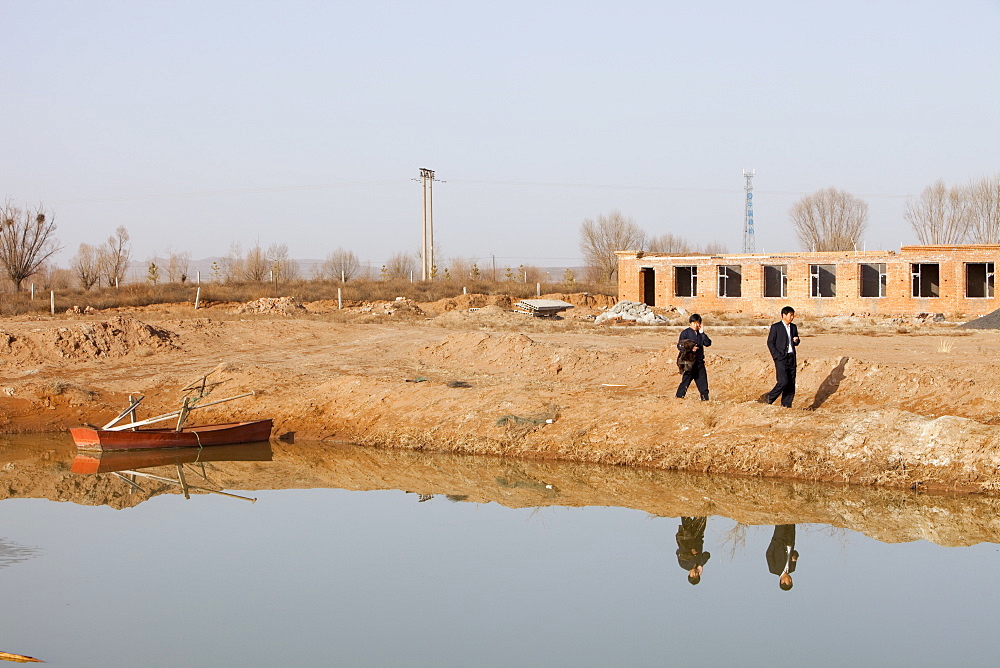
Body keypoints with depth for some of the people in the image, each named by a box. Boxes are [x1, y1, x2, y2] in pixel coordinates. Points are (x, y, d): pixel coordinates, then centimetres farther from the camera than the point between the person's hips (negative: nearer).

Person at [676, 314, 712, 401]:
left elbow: (708, 343, 0)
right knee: (686, 380, -7)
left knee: (703, 380, 6)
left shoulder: (701, 334, 13)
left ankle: (705, 398, 13)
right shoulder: (685, 333, -1)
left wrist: (702, 333, -8)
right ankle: (679, 396, -2)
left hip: (699, 362, 5)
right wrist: (690, 348, -18)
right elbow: (679, 346, -5)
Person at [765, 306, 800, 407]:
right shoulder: (775, 327, -2)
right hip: (781, 358, -6)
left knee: (791, 383, 2)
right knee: (783, 382, -15)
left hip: (791, 358, 6)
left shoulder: (793, 327, 15)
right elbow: (770, 343, -3)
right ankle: (770, 398, 4)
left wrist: (796, 341, -2)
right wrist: (776, 356, -11)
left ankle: (786, 404, 9)